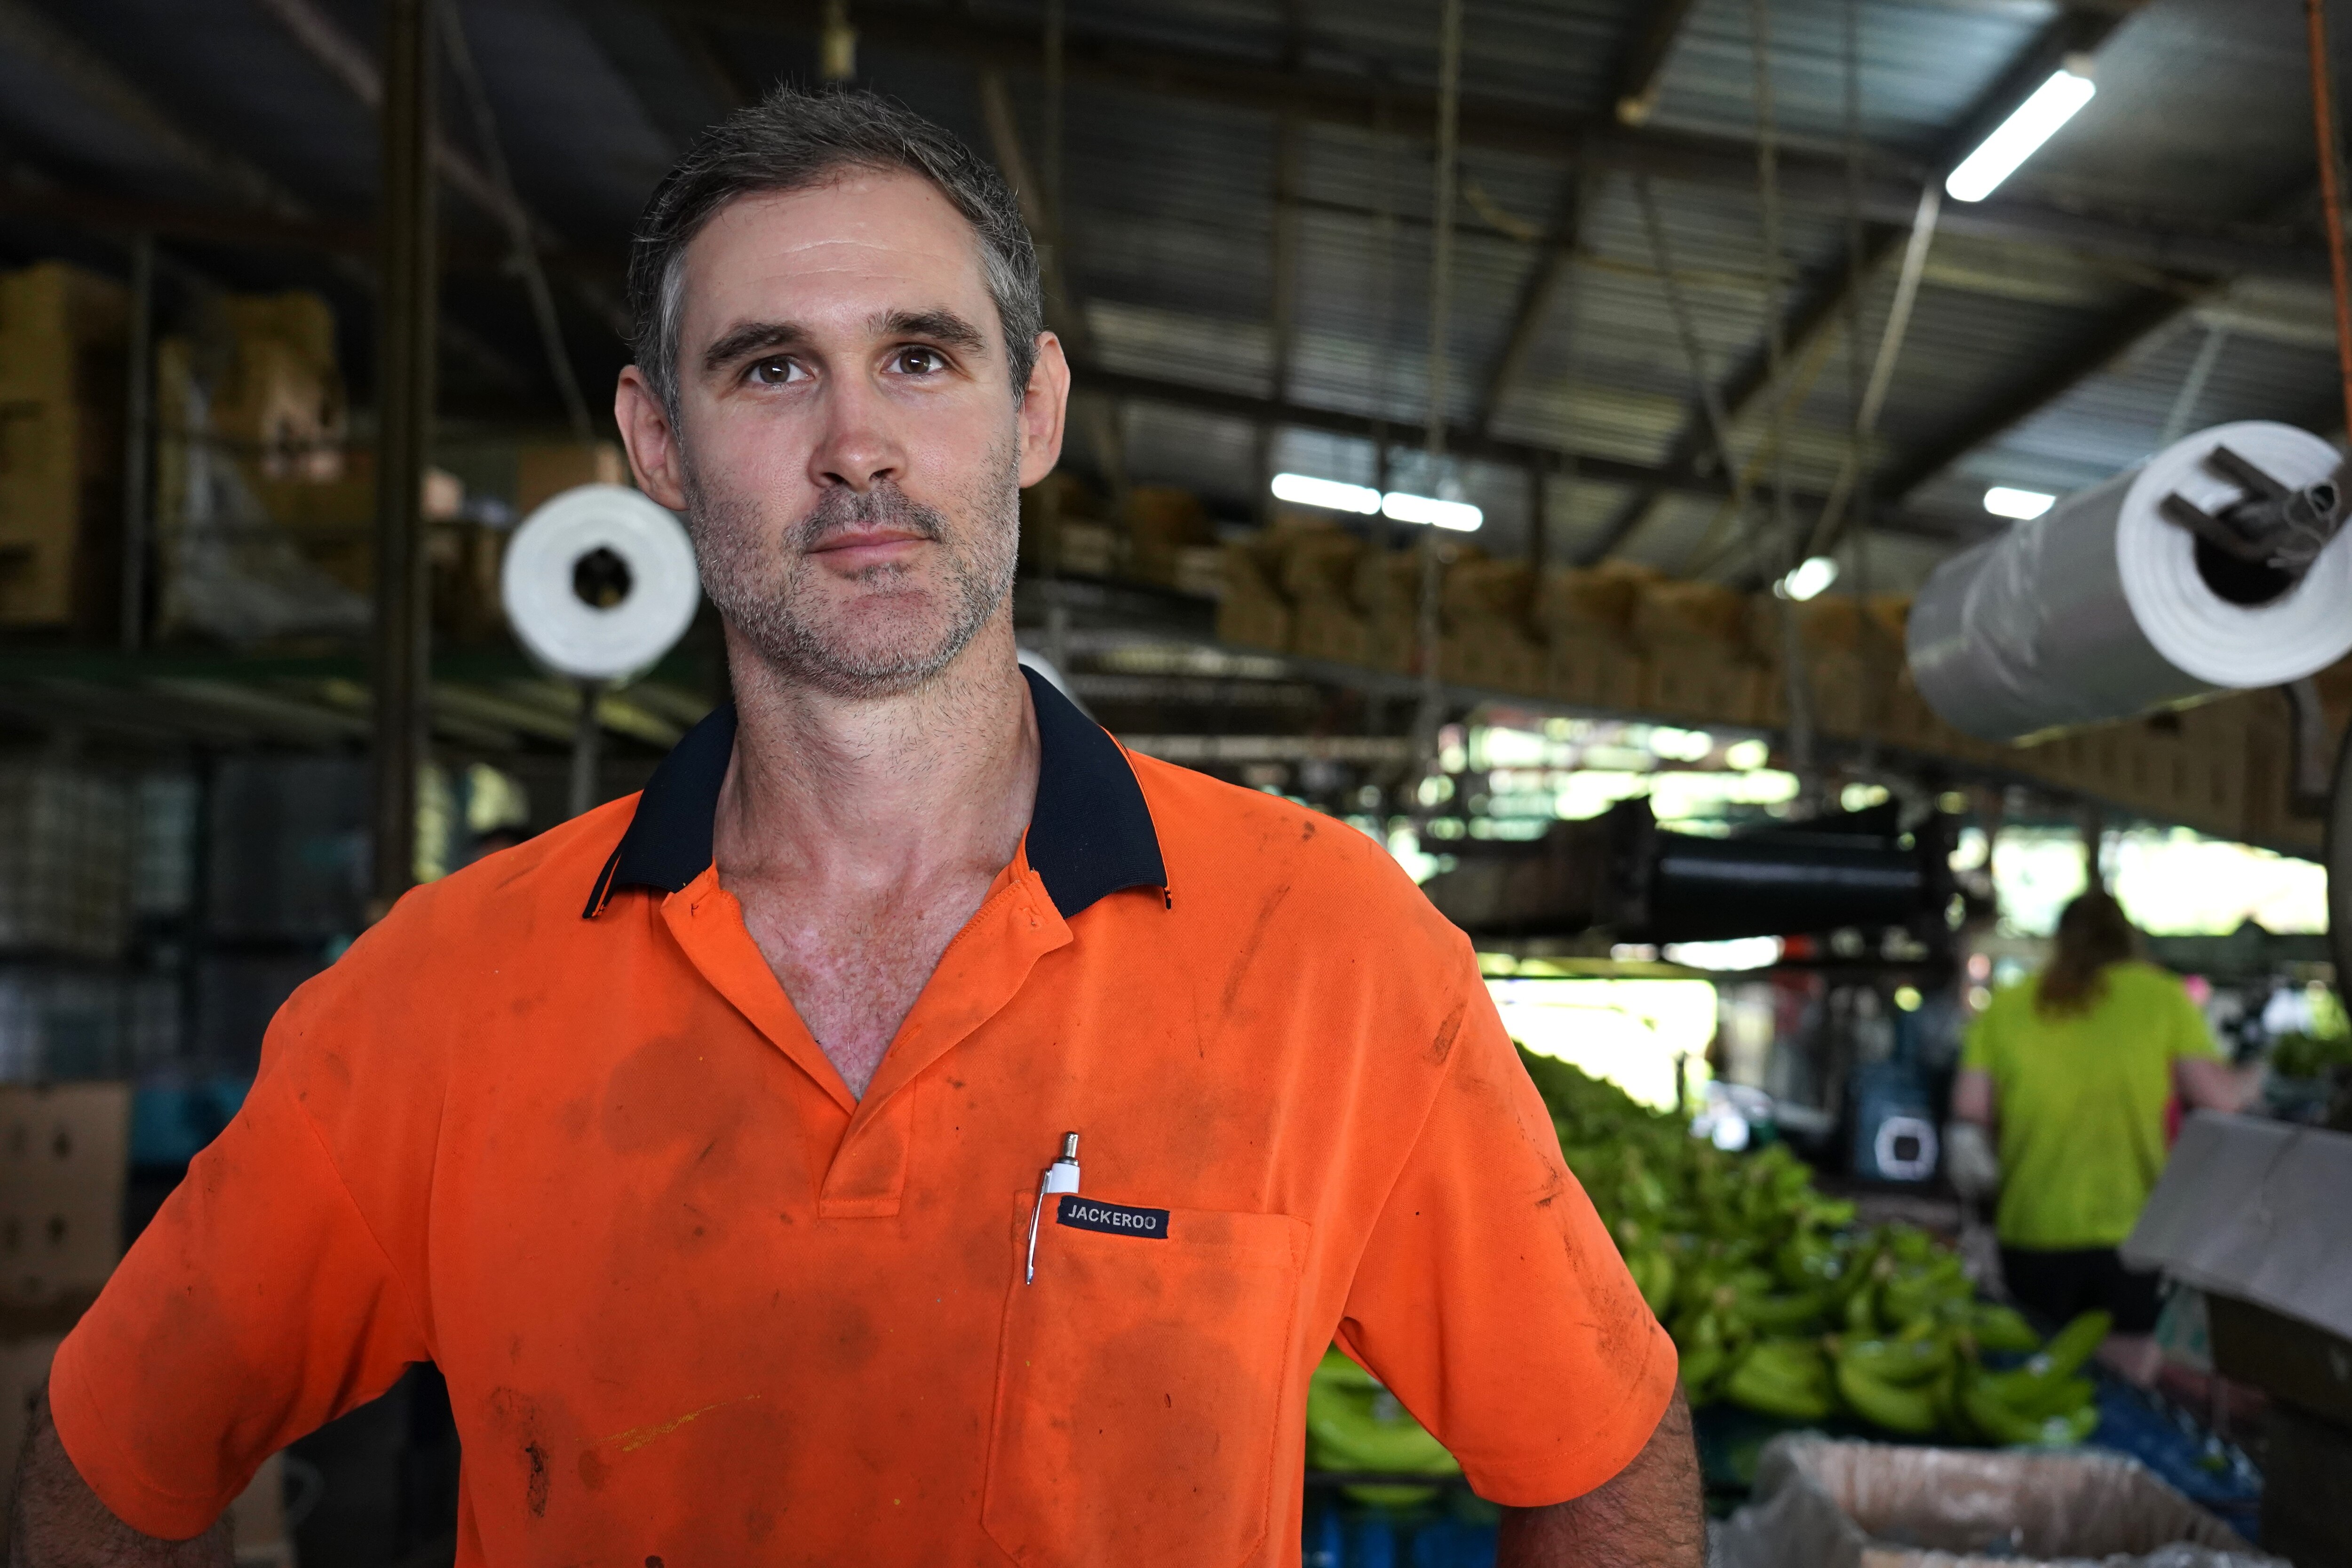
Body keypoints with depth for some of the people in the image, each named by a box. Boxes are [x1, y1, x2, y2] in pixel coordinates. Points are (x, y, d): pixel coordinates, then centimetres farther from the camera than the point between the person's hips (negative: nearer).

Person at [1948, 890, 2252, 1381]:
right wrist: (2249, 1084, 15)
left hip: (2032, 1233, 2)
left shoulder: (2005, 1006, 3)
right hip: (2131, 1230, -2)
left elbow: (1969, 1113, -1)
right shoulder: (2161, 997, -3)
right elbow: (2220, 1096, -7)